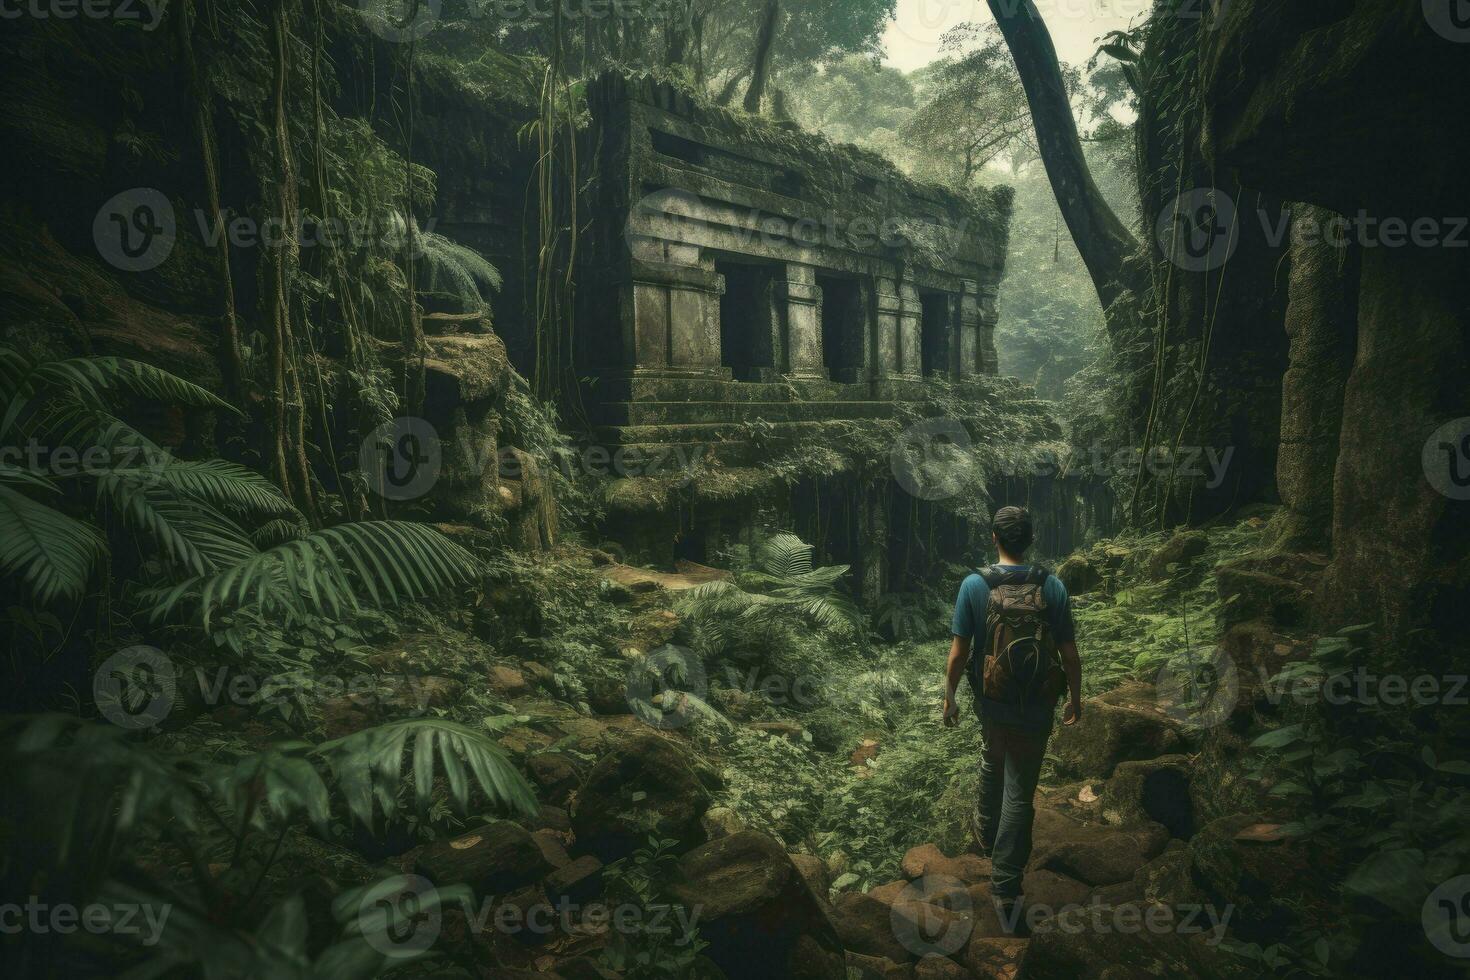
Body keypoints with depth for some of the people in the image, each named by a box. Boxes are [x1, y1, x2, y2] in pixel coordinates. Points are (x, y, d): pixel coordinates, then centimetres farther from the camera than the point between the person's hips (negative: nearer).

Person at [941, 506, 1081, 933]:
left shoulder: (974, 585, -12)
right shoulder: (1052, 587, -10)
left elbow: (958, 653, -10)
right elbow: (1070, 655, -5)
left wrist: (949, 698, 4)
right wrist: (1075, 699, 10)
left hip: (991, 702, 1)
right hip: (1037, 708, -1)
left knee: (993, 763, 29)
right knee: (1019, 792, 5)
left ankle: (986, 831, 51)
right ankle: (1005, 886, 5)